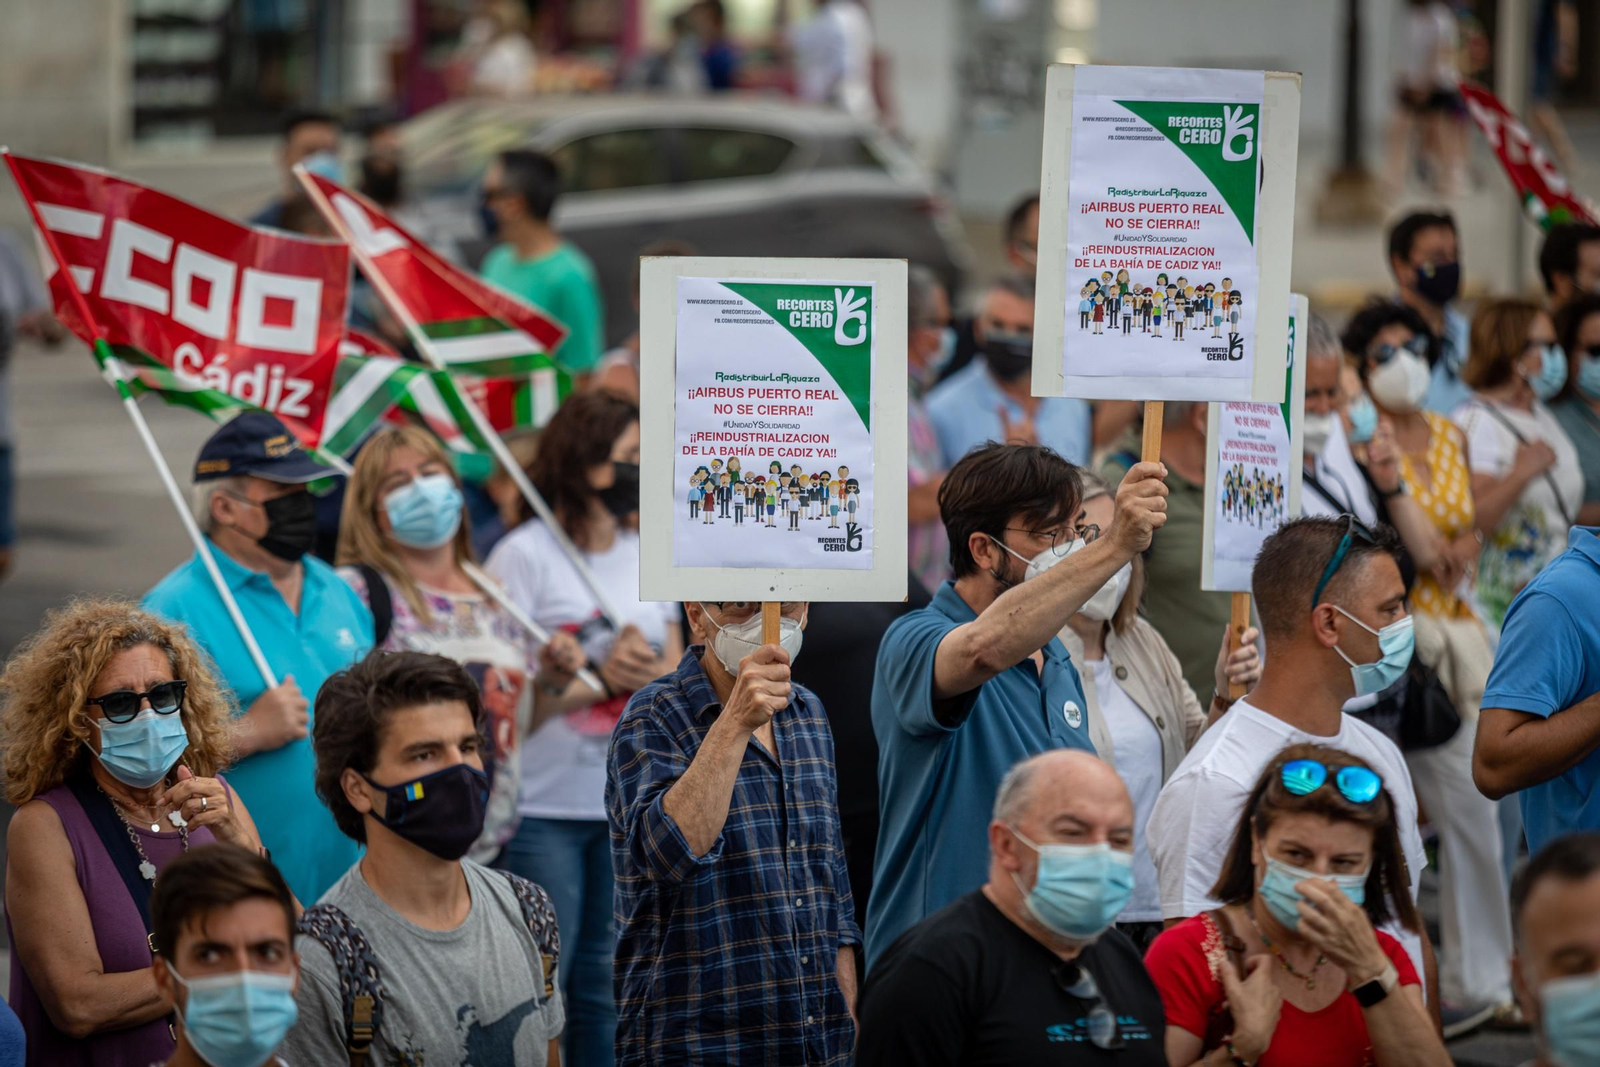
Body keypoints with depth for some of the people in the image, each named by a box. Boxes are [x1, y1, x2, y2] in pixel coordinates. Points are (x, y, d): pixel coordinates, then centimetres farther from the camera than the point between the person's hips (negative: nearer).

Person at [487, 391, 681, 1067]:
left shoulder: (645, 555, 11)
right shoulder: (524, 555, -8)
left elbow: (676, 673, 13)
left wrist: (647, 675, -9)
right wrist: (600, 677, -17)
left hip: (630, 802, 6)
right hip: (542, 806, -6)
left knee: (605, 985, 10)